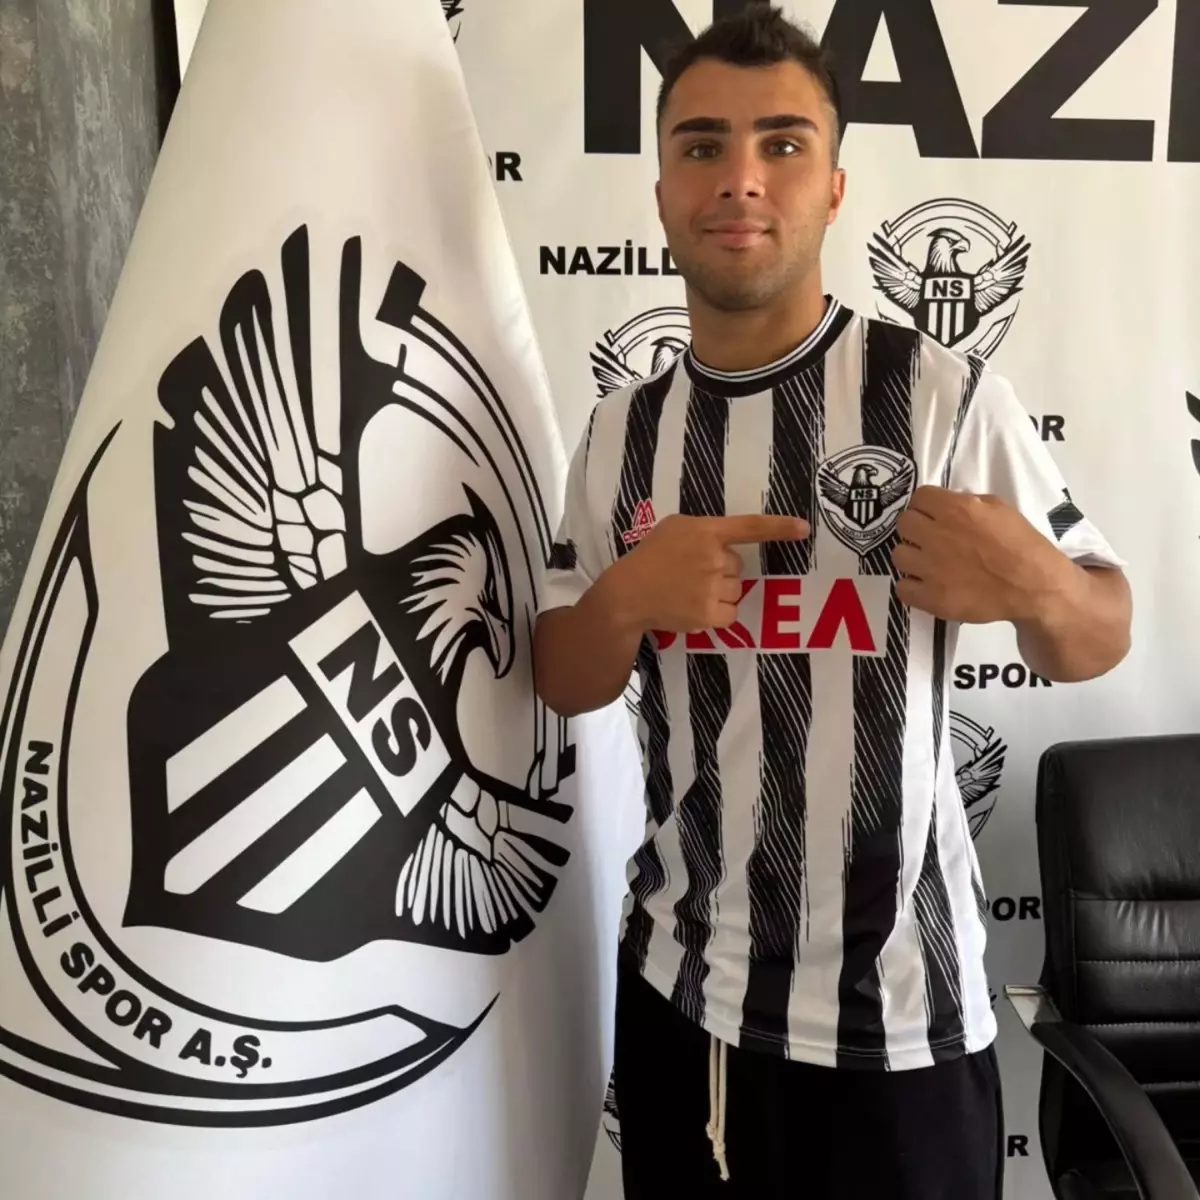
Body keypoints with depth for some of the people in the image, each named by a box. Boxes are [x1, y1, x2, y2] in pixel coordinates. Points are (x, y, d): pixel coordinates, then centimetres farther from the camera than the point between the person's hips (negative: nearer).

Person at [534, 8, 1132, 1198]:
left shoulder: (945, 394, -12)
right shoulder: (620, 432, 1)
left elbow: (1100, 639, -3)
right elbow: (563, 682, 5)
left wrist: (1036, 586, -25)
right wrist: (628, 597, -16)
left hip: (900, 1009, -3)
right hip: (678, 985, 4)